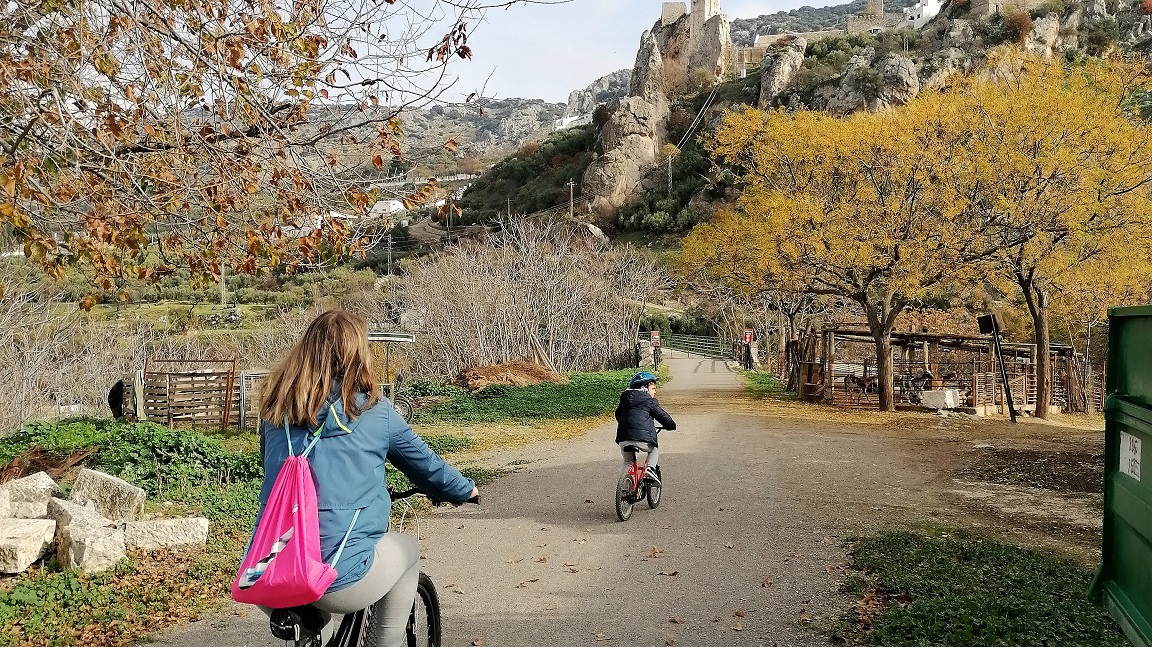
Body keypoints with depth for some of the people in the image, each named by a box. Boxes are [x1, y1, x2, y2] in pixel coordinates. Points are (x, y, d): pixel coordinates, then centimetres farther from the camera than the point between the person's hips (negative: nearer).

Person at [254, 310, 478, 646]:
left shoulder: (276, 410, 6)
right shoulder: (373, 413, -3)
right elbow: (427, 465, 11)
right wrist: (466, 490, 31)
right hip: (337, 580, -5)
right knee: (407, 548, 24)